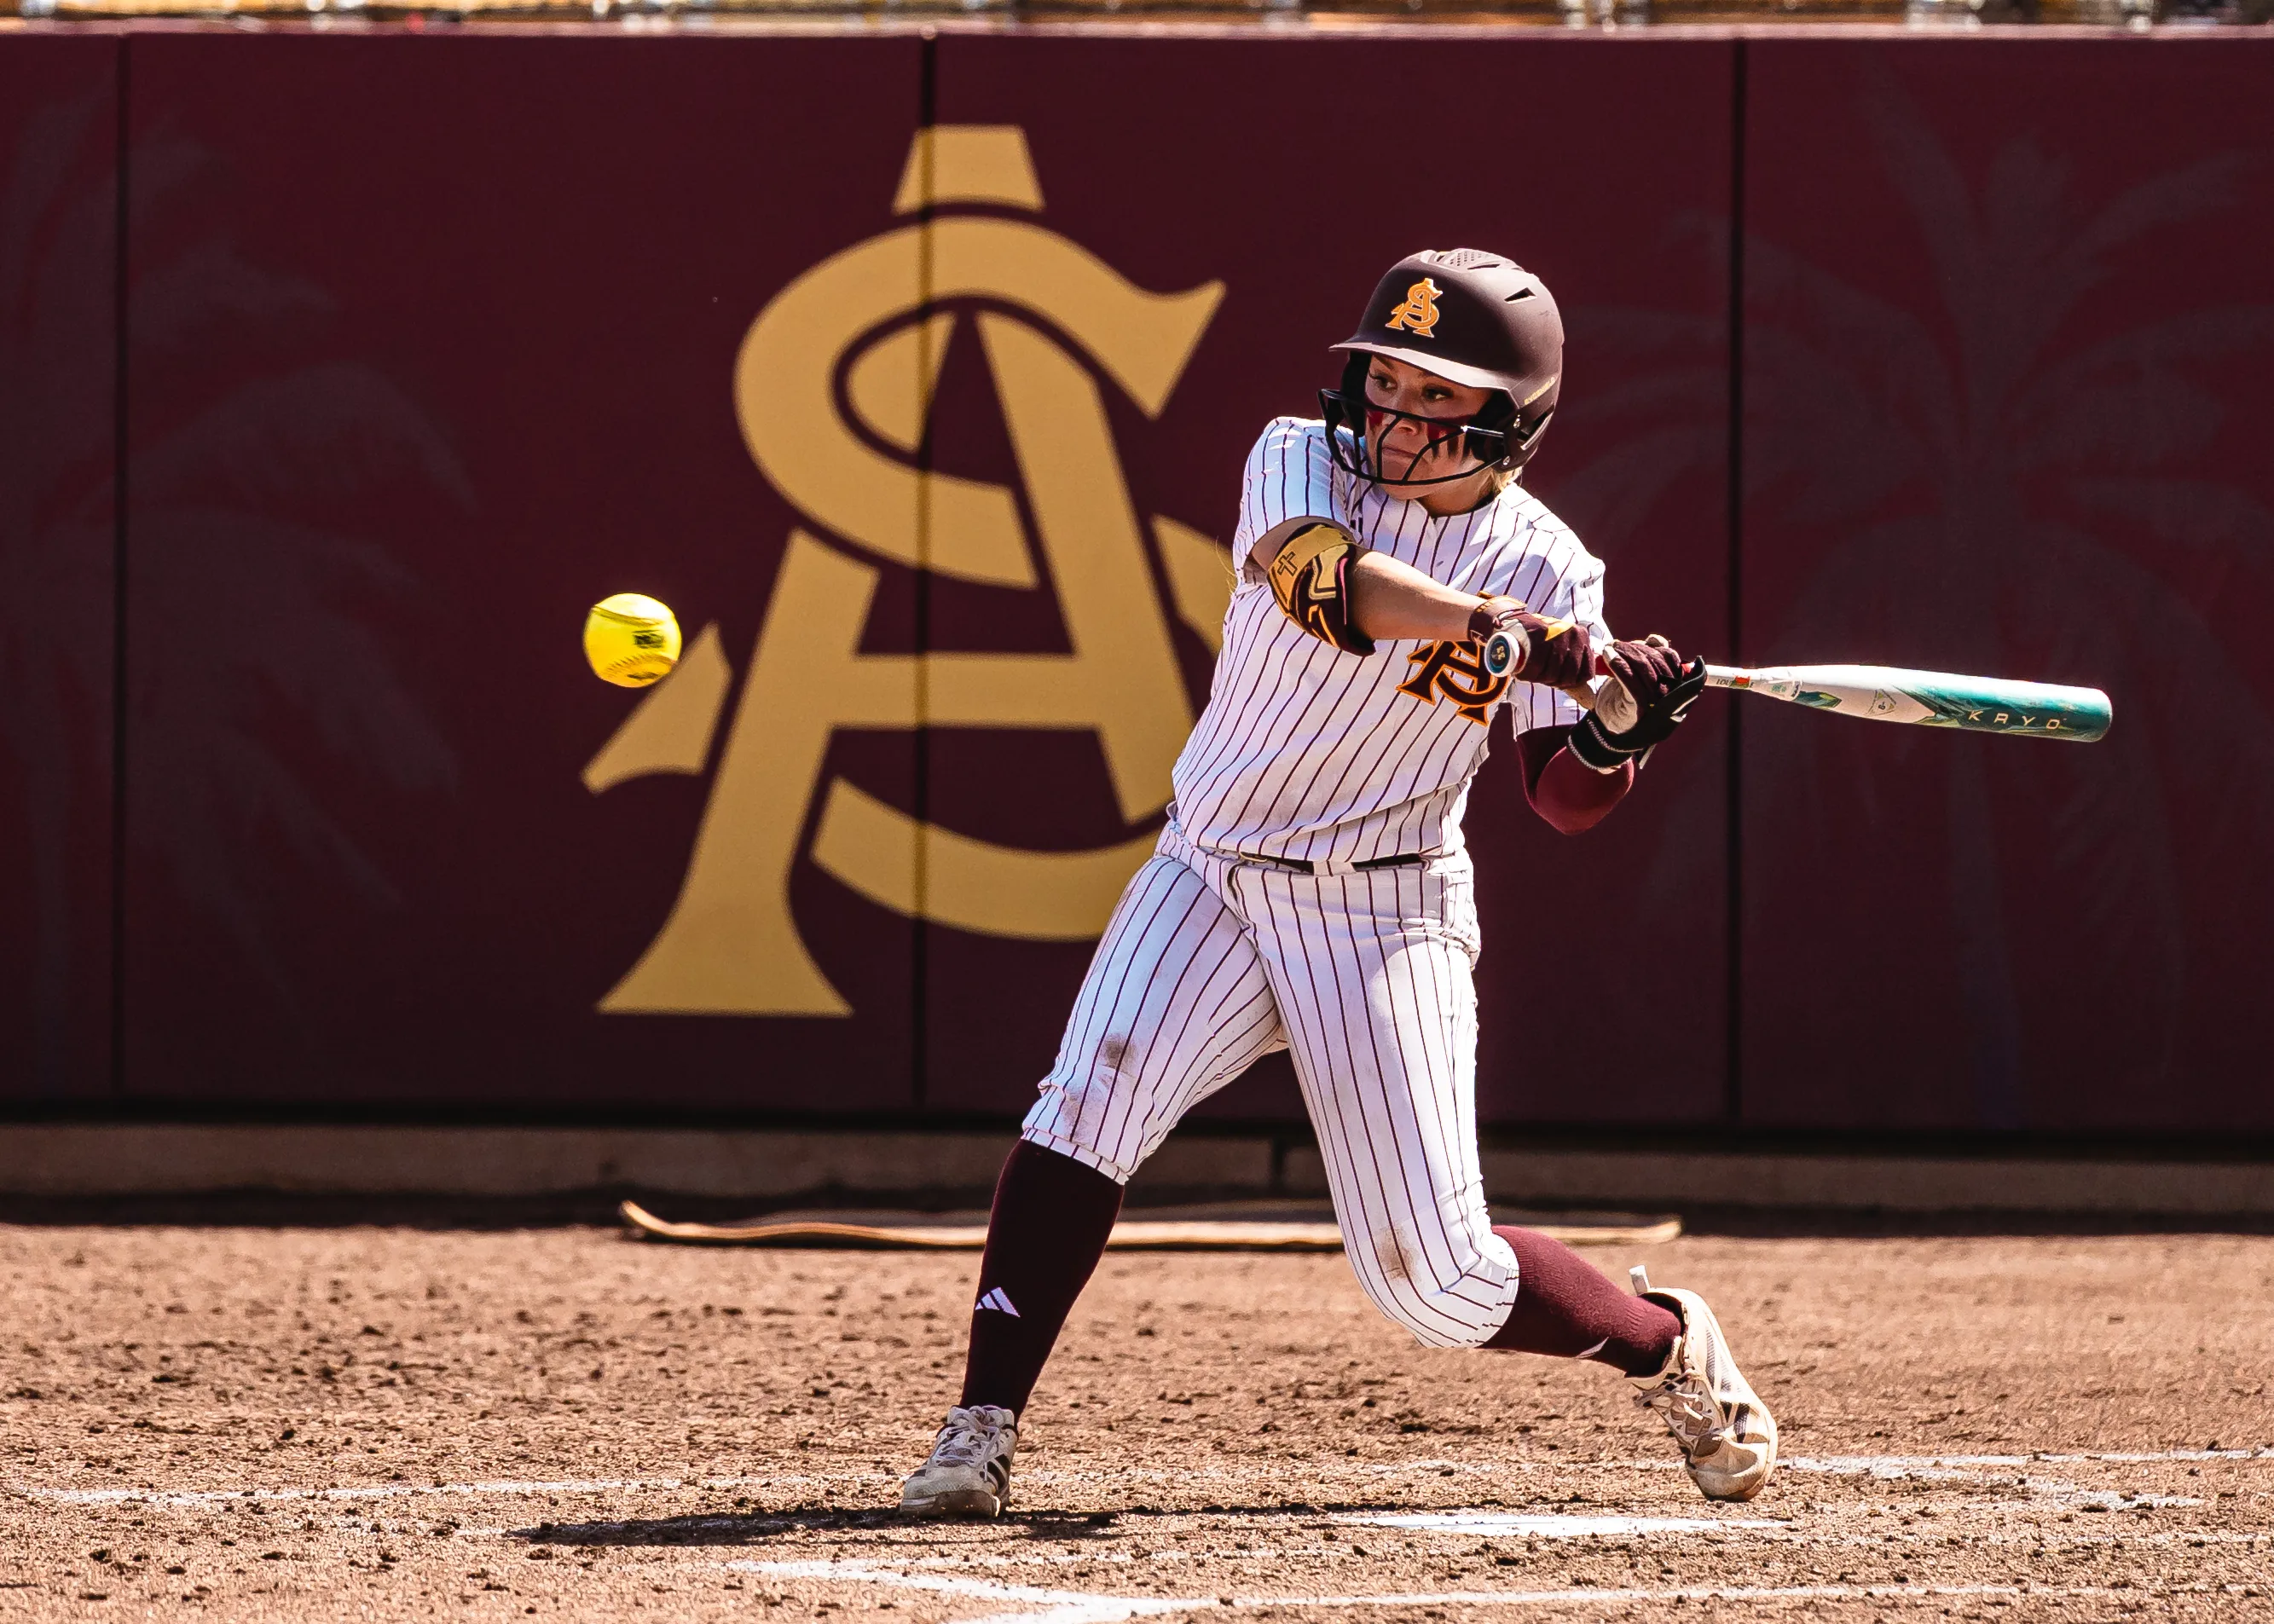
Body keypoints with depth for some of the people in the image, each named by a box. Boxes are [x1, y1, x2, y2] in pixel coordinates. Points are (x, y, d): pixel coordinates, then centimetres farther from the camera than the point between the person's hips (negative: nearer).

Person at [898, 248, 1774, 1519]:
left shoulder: (1545, 566, -5)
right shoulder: (1304, 461, -6)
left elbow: (1564, 801, -3)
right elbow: (1325, 581, -29)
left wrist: (1616, 730, -26)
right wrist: (1524, 639, -40)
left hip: (1386, 913, -1)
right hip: (1214, 877, 1)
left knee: (1437, 1281, -4)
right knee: (1089, 1104, -26)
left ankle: (1671, 1345, 25)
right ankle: (985, 1426, -21)